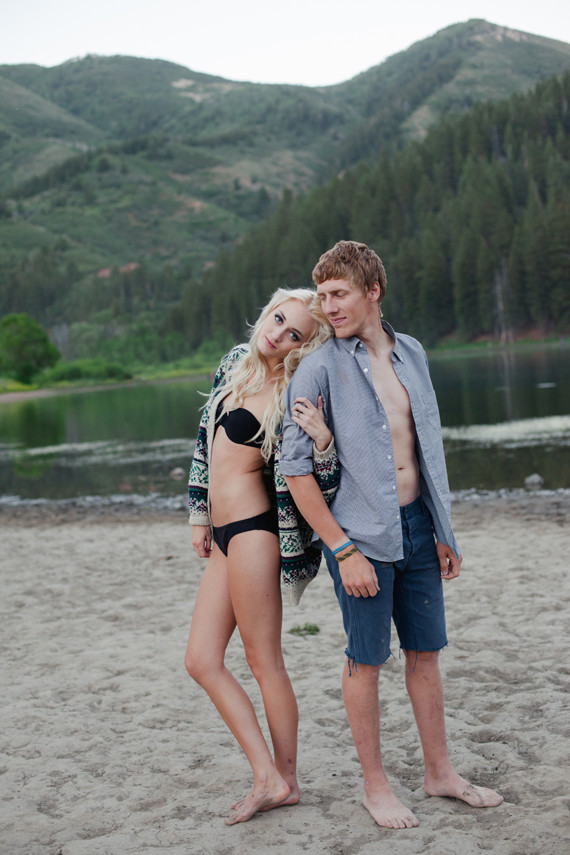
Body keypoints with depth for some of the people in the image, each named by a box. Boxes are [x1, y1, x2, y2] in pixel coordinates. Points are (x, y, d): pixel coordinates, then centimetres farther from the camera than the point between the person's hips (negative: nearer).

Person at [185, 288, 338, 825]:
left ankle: (286, 778, 17)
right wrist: (200, 515, 21)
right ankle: (267, 776, 12)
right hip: (224, 536, 8)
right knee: (202, 661, 7)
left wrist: (322, 439, -33)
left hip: (254, 533, -8)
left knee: (264, 661, 2)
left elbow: (319, 484, -14)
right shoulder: (234, 366, 11)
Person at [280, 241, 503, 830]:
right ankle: (375, 785, 20)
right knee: (366, 659, 5)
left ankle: (440, 772, 27)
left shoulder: (411, 354, 8)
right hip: (361, 533, -5)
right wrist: (343, 550, -15)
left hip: (417, 526, 5)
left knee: (425, 651, 13)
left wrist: (443, 531, 14)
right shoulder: (320, 368, -10)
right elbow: (295, 470, -11)